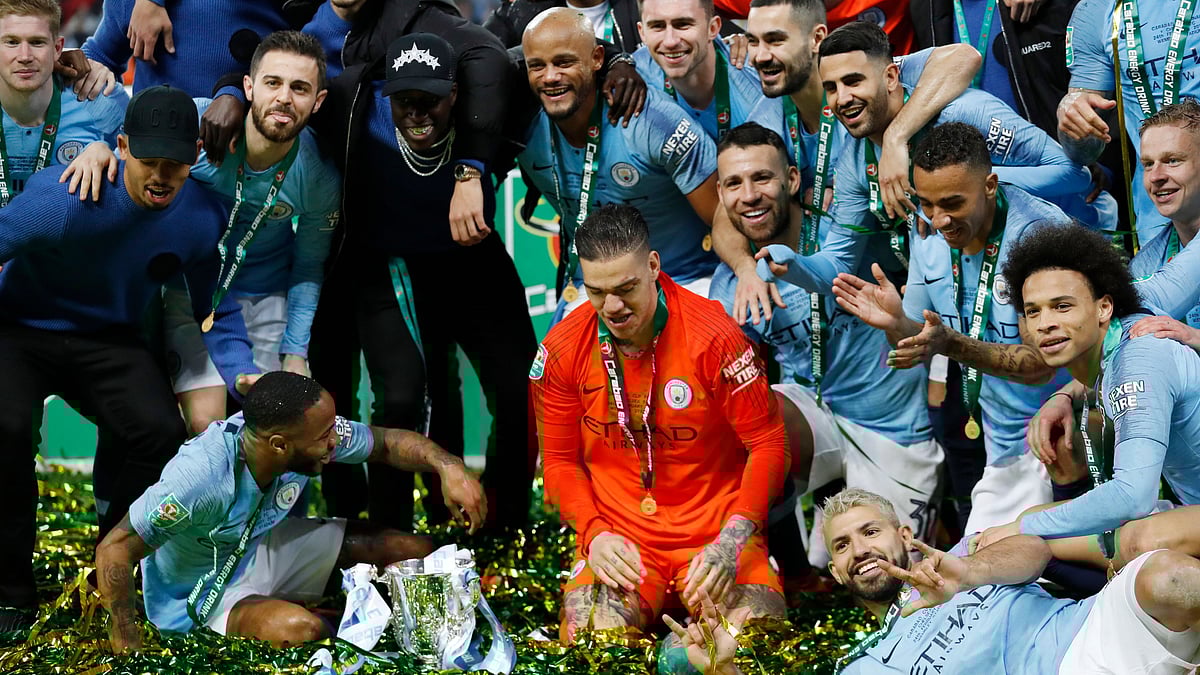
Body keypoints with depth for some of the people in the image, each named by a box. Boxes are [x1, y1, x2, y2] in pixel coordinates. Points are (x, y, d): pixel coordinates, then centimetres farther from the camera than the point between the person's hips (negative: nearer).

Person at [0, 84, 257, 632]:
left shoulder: (203, 219, -10)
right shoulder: (63, 197, -24)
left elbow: (218, 315, 2)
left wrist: (242, 375, -14)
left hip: (108, 343, 3)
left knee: (162, 430, -23)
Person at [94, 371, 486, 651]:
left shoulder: (318, 437, -20)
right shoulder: (200, 477, -39)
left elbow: (389, 443, -5)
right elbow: (115, 550, -32)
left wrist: (448, 466, -23)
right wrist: (127, 645, -30)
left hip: (261, 547, 7)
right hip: (202, 594, -7)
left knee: (413, 553, -2)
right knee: (301, 630, -37)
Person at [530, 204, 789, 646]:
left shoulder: (714, 335, -11)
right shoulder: (562, 350, -1)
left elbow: (767, 445, -7)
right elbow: (560, 460, 9)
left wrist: (730, 543, -19)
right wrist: (595, 534, -10)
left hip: (716, 531, -1)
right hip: (616, 538, 1)